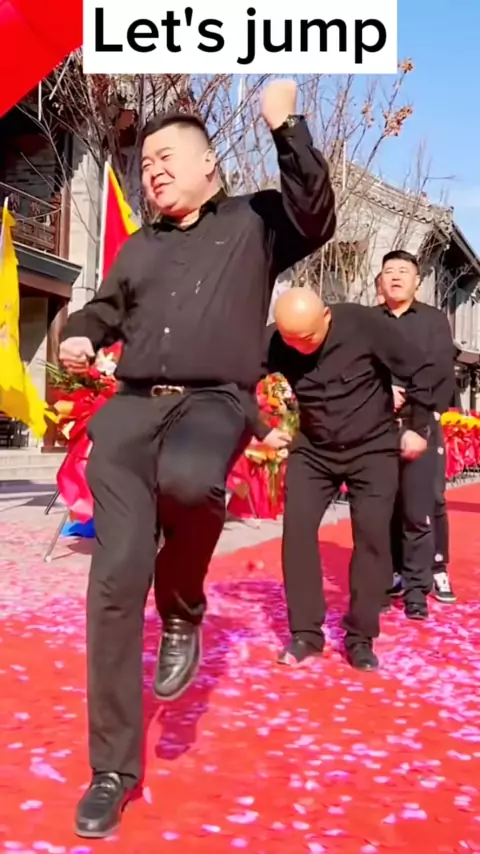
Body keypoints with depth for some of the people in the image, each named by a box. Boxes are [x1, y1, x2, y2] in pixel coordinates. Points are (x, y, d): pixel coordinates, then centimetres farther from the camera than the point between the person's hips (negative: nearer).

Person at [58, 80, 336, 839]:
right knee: (115, 578, -7)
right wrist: (79, 335, 14)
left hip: (212, 402, -4)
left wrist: (286, 129, -6)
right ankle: (113, 768, 6)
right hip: (130, 408, 4)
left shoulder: (256, 220, 14)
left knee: (188, 479, -41)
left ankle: (183, 613, -6)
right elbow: (104, 307, 36)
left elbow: (317, 220, -4)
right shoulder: (139, 248, 25)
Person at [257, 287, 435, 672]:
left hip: (373, 447, -2)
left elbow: (417, 370, -12)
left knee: (372, 535, -9)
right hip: (314, 449, 2)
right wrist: (260, 430, 0)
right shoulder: (274, 342, -15)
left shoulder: (362, 323, -21)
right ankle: (306, 632, 2)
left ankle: (361, 637, 4)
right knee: (297, 527, -10)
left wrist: (419, 427, -7)